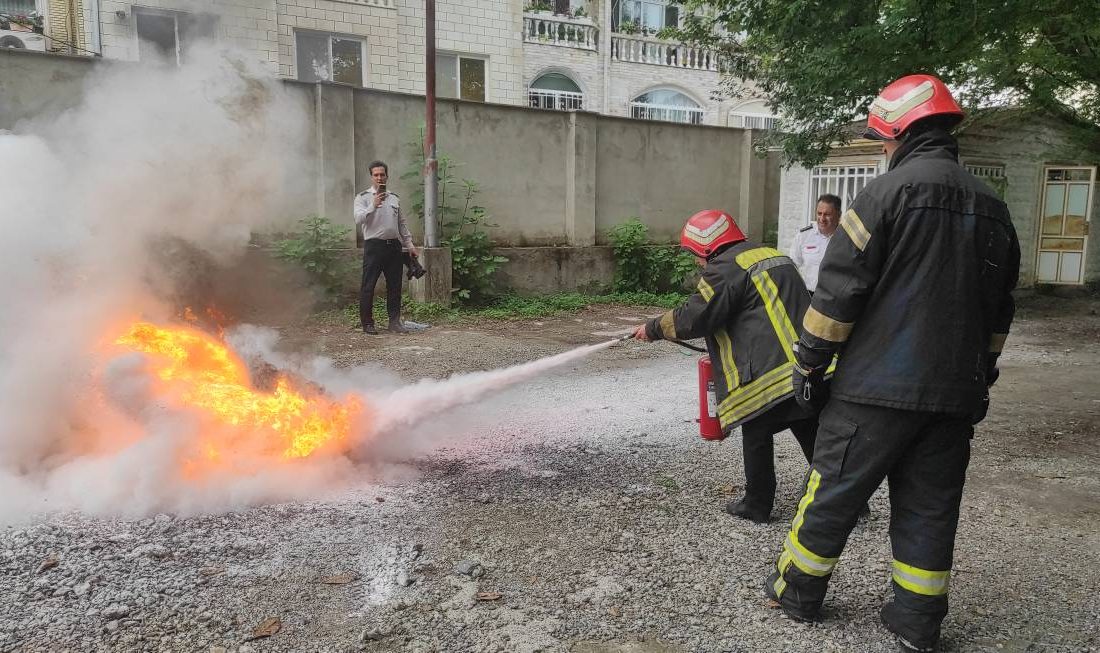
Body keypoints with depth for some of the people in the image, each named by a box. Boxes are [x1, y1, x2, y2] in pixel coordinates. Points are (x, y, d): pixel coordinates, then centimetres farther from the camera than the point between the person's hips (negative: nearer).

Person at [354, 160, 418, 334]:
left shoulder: (394, 198, 16)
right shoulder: (363, 197, 1)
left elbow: (402, 224, 21)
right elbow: (359, 219, -15)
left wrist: (410, 244, 16)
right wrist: (373, 206, -26)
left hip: (394, 245, 5)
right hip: (374, 245, -5)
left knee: (395, 285, 6)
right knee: (368, 286, -3)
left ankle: (394, 321, 14)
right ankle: (367, 323, 5)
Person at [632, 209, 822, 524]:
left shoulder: (726, 267, -8)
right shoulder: (774, 255, 20)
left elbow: (693, 318, -12)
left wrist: (653, 329, 3)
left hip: (769, 373, -8)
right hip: (811, 366, 8)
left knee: (756, 437, 8)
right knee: (813, 434, 17)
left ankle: (757, 506, 19)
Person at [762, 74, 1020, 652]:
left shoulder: (887, 191, -9)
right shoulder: (991, 207, 12)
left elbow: (838, 291, -13)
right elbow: (998, 308, 18)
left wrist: (808, 365, -5)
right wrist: (979, 380, 25)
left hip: (878, 387, -6)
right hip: (955, 395, 6)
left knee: (833, 491, 7)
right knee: (929, 507, 13)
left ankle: (797, 592, 21)